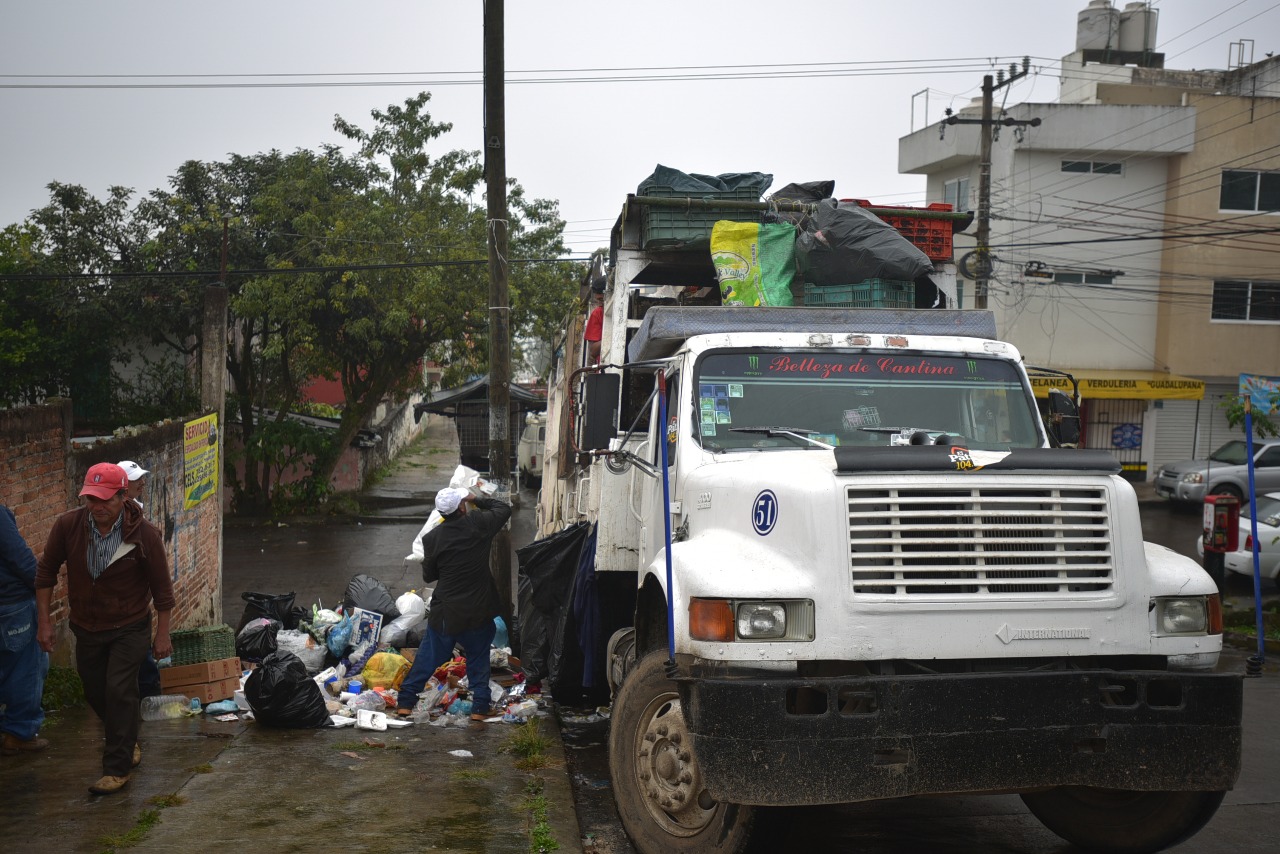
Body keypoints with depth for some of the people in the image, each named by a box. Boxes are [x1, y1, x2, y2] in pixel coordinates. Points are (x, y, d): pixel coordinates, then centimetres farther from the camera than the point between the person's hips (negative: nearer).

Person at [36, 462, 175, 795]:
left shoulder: (144, 534, -19)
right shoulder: (67, 525, -14)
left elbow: (161, 587, -9)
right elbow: (46, 571, 0)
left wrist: (162, 634, -6)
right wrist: (44, 621, -2)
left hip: (129, 628, -4)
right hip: (86, 628, 4)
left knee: (119, 691, -13)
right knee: (95, 693, 14)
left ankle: (118, 767, -1)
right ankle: (128, 743, 40)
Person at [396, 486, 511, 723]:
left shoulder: (432, 537, -7)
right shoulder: (478, 524, -11)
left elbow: (428, 576, 5)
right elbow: (504, 508, 8)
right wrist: (477, 500, 15)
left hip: (445, 613, 1)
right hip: (478, 612, -1)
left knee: (428, 657, 15)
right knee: (478, 659, 15)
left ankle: (405, 702, 20)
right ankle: (480, 707, 13)